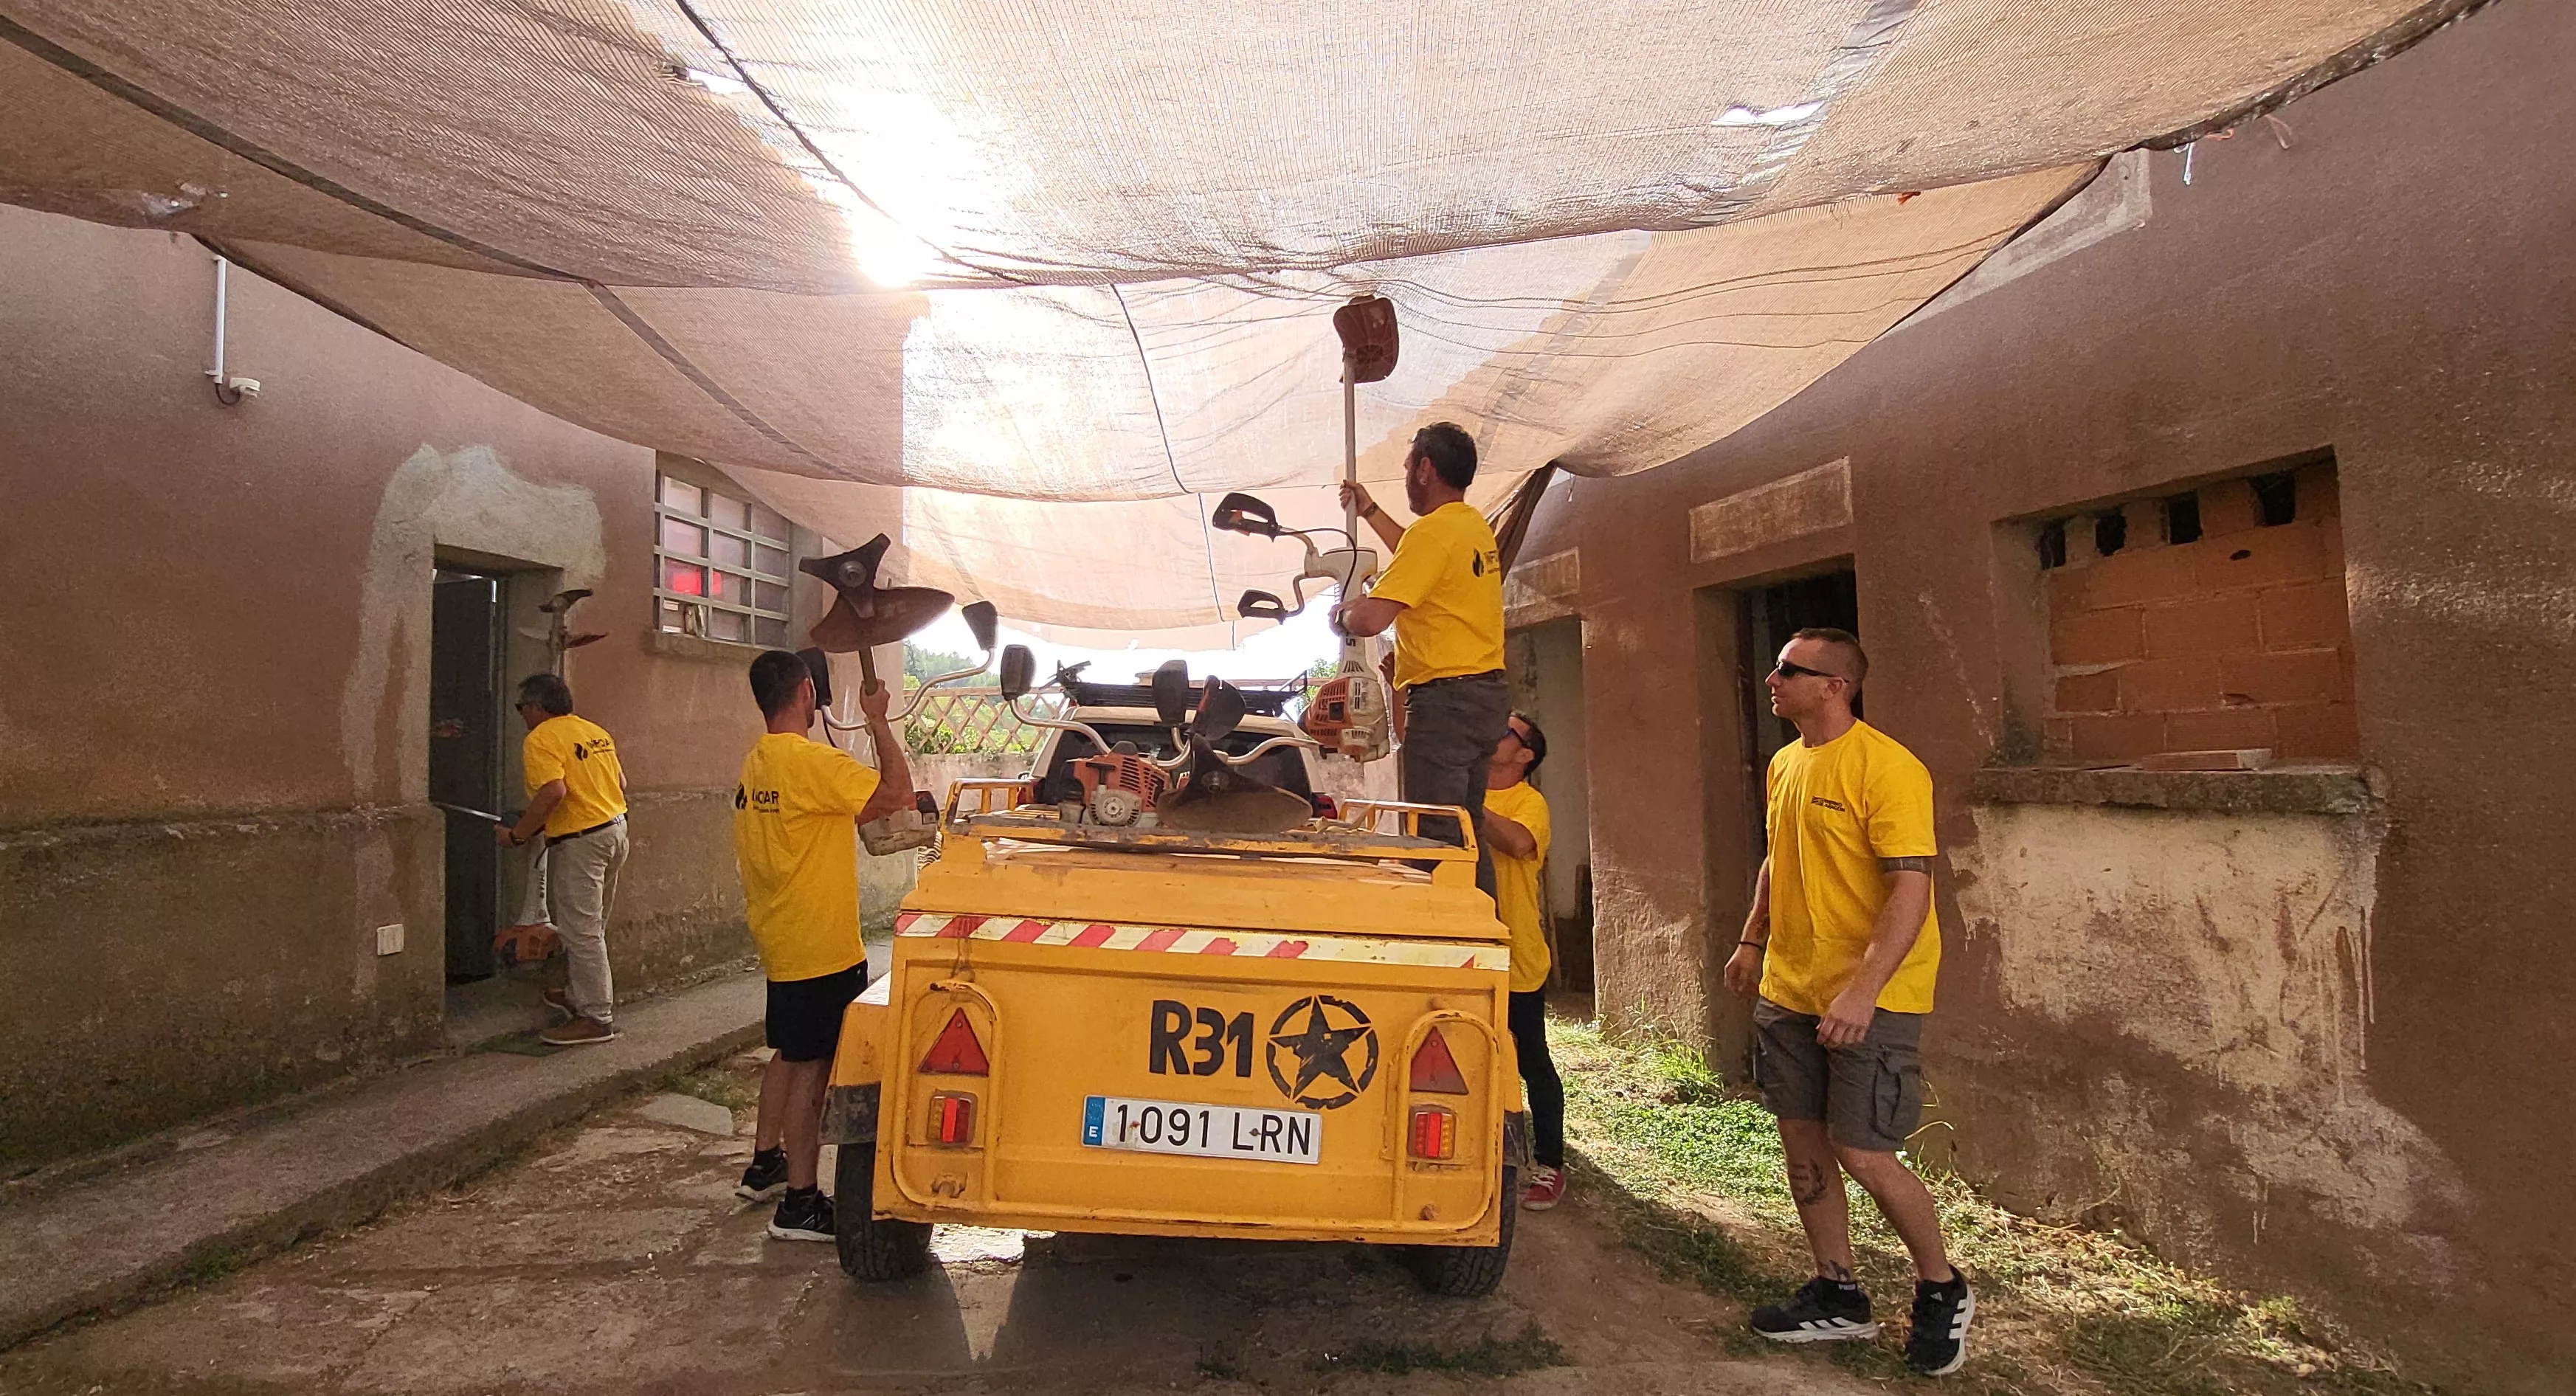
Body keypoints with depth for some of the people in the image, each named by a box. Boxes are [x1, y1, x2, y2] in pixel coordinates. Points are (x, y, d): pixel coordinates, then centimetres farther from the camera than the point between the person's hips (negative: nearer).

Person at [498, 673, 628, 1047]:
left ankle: (597, 1018, -1)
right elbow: (621, 783, 16)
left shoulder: (541, 740, -12)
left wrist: (517, 834, -17)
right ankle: (578, 994, 33)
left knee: (581, 931, -3)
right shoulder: (596, 732, 13)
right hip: (616, 830, 9)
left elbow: (553, 792, -25)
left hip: (580, 842, -9)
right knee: (590, 927, 21)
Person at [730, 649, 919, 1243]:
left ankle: (764, 1165, 36)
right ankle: (799, 1203, 5)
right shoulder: (813, 761, -21)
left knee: (789, 1055, 23)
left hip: (780, 943, 10)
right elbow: (897, 792, -24)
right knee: (812, 1069, -2)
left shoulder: (755, 764, 9)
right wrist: (877, 721, -14)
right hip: (821, 948, -10)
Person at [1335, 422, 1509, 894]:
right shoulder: (1475, 526, 15)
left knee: (1435, 836, -9)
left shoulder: (1434, 529, -15)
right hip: (1486, 694, 10)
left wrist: (1341, 612, 0)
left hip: (1445, 699, -10)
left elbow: (1370, 619, -23)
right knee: (1464, 833, 15)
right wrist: (1370, 511, 43)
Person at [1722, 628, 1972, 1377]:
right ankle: (1837, 1295, 29)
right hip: (1788, 991, 8)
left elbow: (1912, 888, -23)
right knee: (1802, 1143, 12)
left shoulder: (1886, 766, -17)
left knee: (1864, 1156, -4)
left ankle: (1943, 1290, 23)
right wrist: (1753, 940, 20)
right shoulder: (1784, 764, 9)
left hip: (1869, 998, -8)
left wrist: (1863, 990, -30)